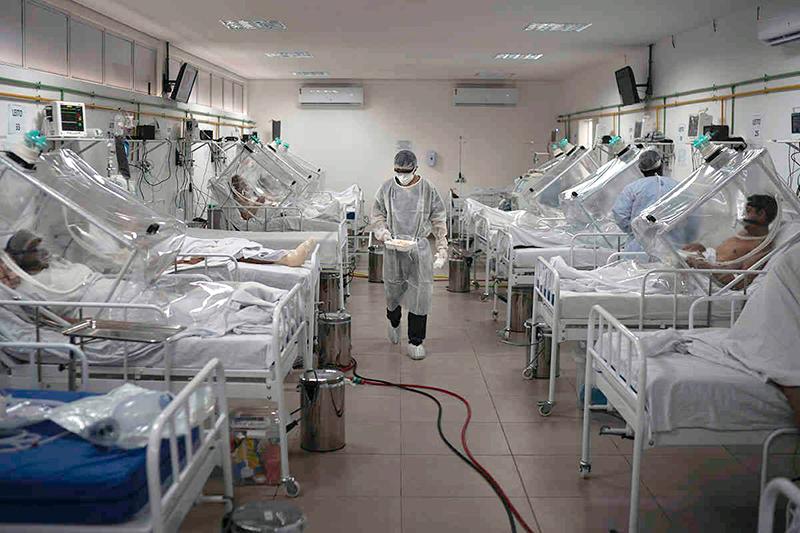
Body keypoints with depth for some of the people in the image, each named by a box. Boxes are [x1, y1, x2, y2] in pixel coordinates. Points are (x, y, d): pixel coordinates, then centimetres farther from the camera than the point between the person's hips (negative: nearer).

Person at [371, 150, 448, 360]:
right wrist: (384, 236, -9)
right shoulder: (387, 188, 0)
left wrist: (442, 251, -4)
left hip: (419, 248, -1)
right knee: (393, 290, 13)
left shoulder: (427, 189, -4)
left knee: (420, 294, -2)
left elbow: (439, 222, 0)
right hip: (393, 248, 1)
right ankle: (394, 323, 44)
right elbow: (377, 216, 9)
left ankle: (416, 341, 10)